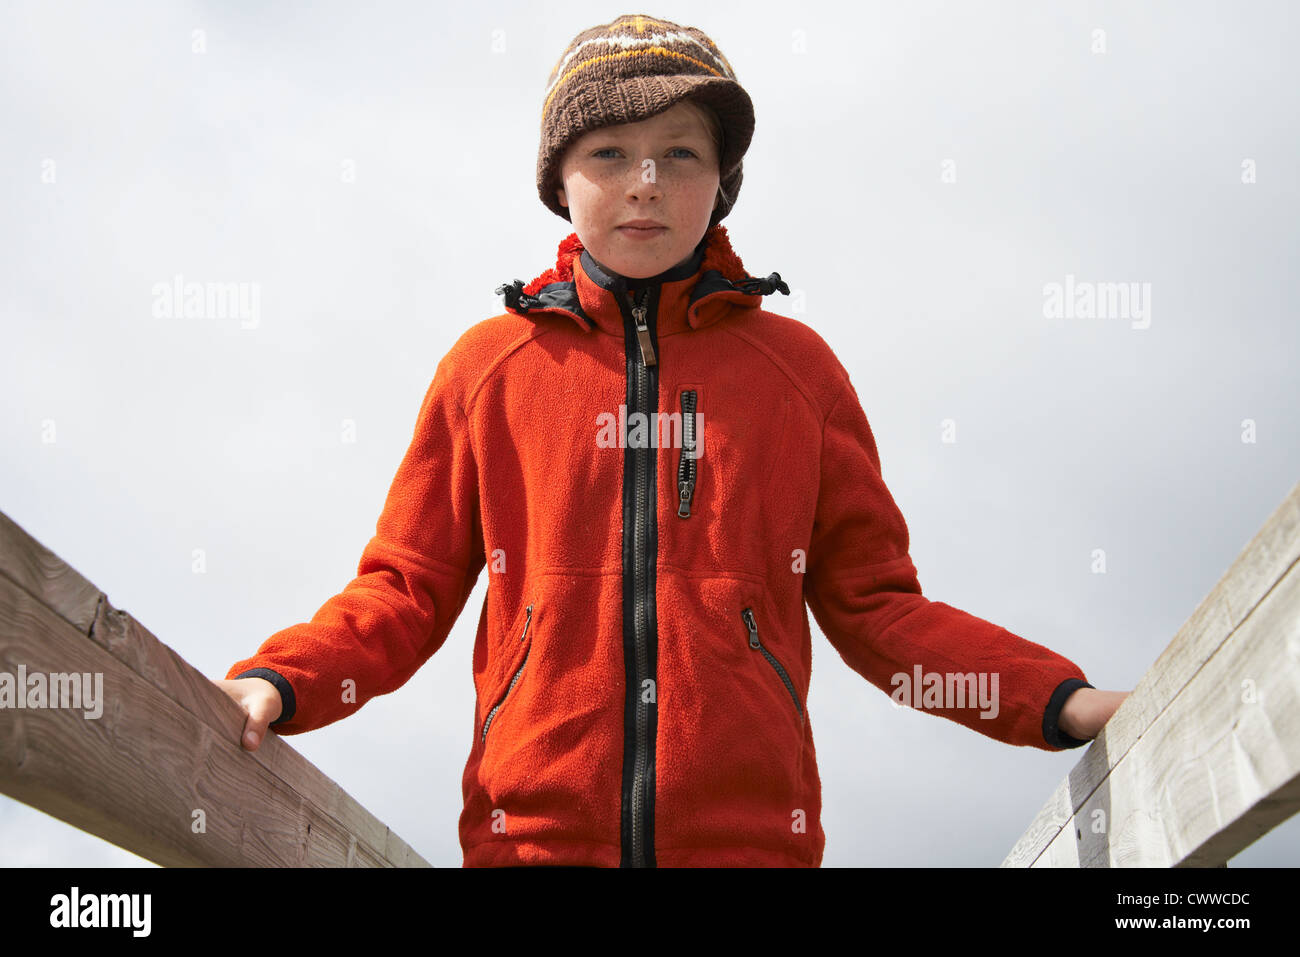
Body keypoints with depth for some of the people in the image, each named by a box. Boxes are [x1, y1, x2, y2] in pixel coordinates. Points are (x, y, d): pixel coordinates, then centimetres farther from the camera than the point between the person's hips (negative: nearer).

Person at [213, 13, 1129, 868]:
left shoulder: (799, 368, 9)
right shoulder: (487, 366, 8)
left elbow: (873, 603, 10)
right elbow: (407, 591, 9)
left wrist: (1061, 702, -1)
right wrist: (276, 684, -8)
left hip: (749, 833, 1)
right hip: (534, 832, 0)